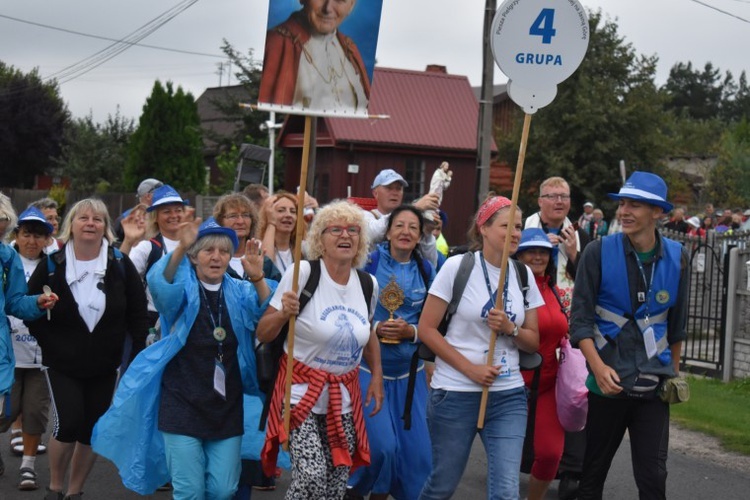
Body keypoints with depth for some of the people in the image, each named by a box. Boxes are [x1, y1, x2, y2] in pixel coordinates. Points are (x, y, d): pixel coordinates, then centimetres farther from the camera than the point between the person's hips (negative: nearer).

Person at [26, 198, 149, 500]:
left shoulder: (120, 265, -3)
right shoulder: (52, 265, -5)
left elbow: (137, 312, 1)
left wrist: (137, 352, -4)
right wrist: (49, 343, -6)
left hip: (104, 365, 2)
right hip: (63, 364, -2)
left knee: (92, 430, 6)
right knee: (68, 424, -14)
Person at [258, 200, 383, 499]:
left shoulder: (369, 284, 3)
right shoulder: (303, 272, -13)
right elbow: (263, 334, -10)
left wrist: (377, 375, 13)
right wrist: (283, 314, -29)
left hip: (344, 398, 5)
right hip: (302, 392, -5)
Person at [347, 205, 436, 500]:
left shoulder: (426, 271, 4)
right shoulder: (368, 261, -6)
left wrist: (411, 331, -13)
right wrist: (375, 328, -18)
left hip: (409, 371, 4)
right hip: (368, 366, -4)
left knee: (415, 448, 3)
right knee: (382, 445, -12)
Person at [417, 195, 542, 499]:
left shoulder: (523, 274, 6)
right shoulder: (457, 266, -6)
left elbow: (533, 342, 11)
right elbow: (427, 329, -6)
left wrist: (510, 328, -11)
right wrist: (469, 368, -14)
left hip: (509, 395, 3)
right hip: (456, 393, -3)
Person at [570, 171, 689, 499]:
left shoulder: (676, 257, 1)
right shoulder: (599, 253, -7)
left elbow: (677, 322, 13)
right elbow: (580, 319, -9)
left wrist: (674, 371, 17)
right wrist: (599, 368, -20)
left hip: (653, 383, 1)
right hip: (608, 381, -1)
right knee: (594, 471, 11)